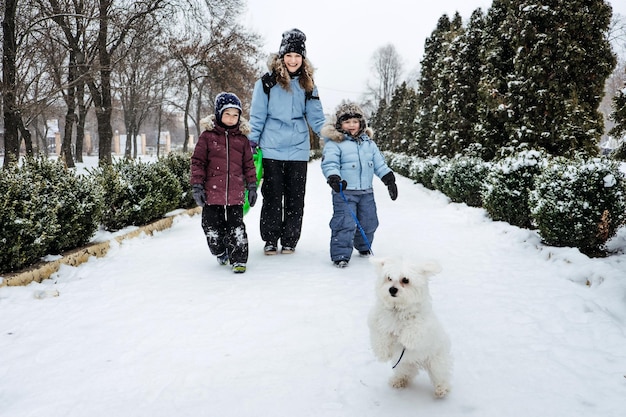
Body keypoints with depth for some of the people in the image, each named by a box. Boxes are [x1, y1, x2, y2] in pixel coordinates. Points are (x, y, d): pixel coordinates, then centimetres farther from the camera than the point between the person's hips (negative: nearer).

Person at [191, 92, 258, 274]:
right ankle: (220, 252, 35)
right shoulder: (207, 136, 0)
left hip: (235, 194, 1)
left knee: (236, 227, 3)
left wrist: (252, 186, 10)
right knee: (212, 227, 10)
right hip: (212, 192, 0)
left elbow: (248, 164, 12)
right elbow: (197, 162, 0)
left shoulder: (242, 138, 7)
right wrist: (197, 186, -5)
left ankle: (239, 259, 15)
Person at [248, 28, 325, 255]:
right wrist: (252, 142, -2)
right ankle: (270, 240, 16)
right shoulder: (267, 82, 0)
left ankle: (290, 240, 19)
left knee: (295, 198, 7)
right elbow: (257, 116, 2)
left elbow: (316, 117, 11)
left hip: (298, 149, 3)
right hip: (272, 149, -2)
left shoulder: (307, 85, 10)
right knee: (272, 196, 4)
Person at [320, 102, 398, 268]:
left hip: (366, 192, 6)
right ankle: (340, 254, -3)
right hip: (344, 192, -6)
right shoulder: (334, 143, -7)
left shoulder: (368, 143, 12)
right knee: (345, 223, -13)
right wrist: (333, 177, -35)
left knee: (368, 223, 17)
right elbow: (329, 163, -18)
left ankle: (363, 247, 41)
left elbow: (379, 163, 16)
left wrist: (389, 178, 10)